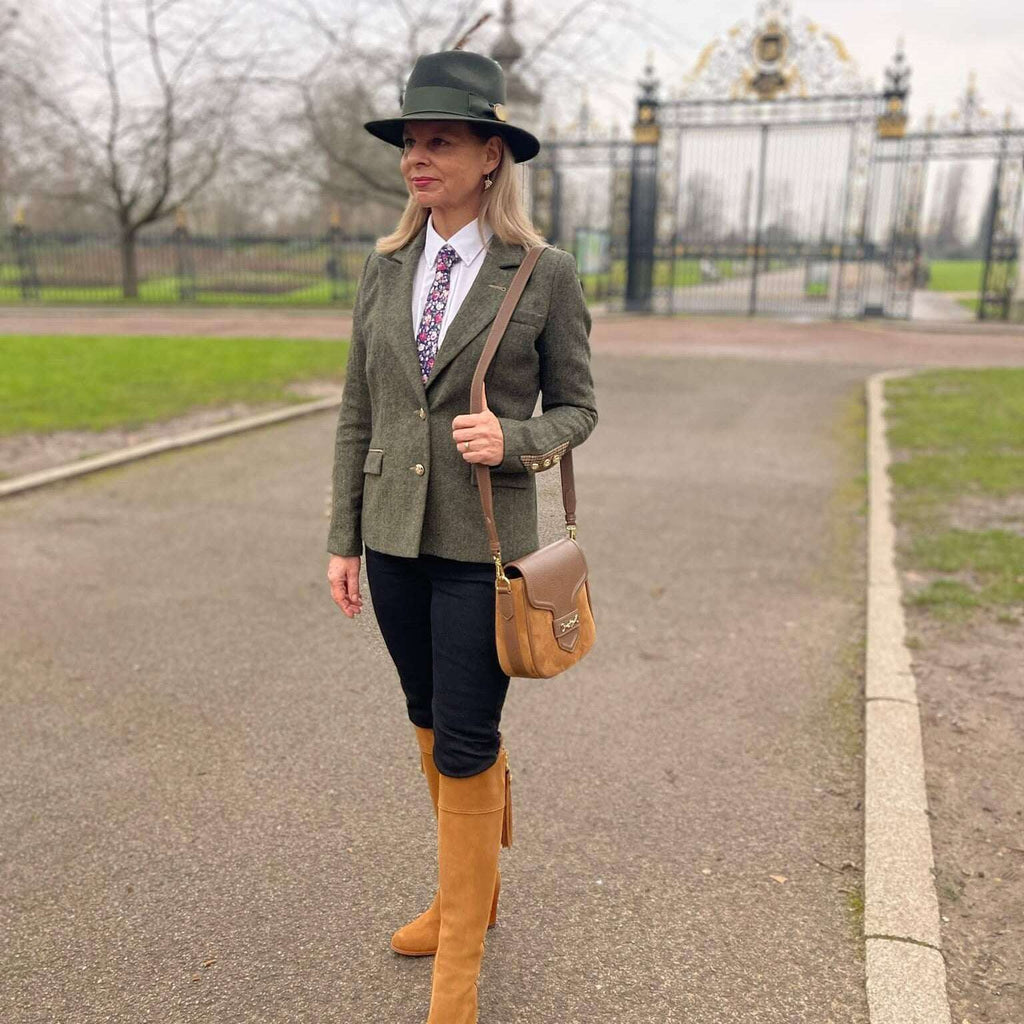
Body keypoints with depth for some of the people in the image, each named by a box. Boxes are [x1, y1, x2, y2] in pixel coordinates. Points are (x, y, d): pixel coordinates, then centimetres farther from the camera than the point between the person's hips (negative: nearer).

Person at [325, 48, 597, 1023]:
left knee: (466, 742, 1)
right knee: (430, 723, 17)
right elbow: (357, 414, 7)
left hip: (482, 543, -5)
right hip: (393, 534, 5)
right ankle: (471, 892, 41)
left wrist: (513, 441, -20)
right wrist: (344, 538, 6)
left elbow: (575, 409, 1)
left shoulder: (545, 274, -6)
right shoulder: (385, 266, 5)